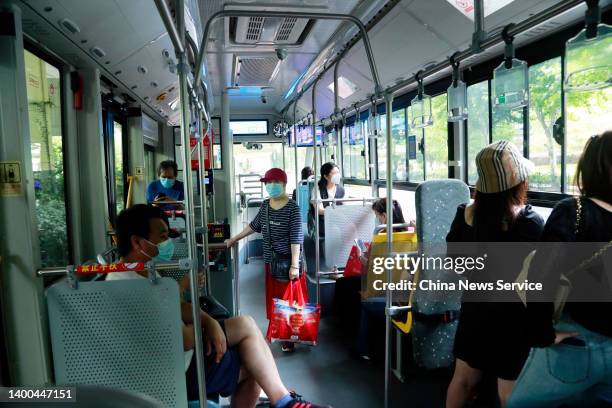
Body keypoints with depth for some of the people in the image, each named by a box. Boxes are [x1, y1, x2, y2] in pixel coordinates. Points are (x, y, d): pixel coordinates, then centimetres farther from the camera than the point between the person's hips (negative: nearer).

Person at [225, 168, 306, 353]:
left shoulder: (292, 208, -13)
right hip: (270, 262, 6)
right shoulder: (265, 205, 6)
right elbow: (254, 226, 20)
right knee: (274, 298, 13)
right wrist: (234, 239, 25)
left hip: (288, 262, -6)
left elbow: (296, 238, -16)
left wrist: (294, 265, -20)